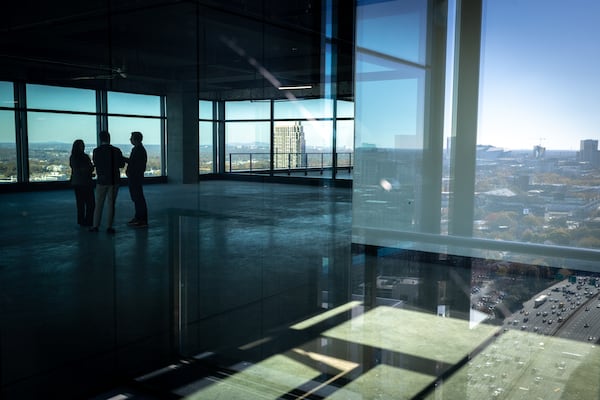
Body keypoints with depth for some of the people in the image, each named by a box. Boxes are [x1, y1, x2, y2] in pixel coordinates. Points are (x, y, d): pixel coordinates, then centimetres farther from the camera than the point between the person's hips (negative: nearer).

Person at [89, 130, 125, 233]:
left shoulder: (96, 151, -7)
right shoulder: (116, 150, -8)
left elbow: (95, 163, 8)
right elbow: (121, 164, 0)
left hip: (101, 180, 0)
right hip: (114, 180, 0)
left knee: (98, 204, 10)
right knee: (111, 204, 5)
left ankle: (95, 226, 10)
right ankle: (109, 226, 4)